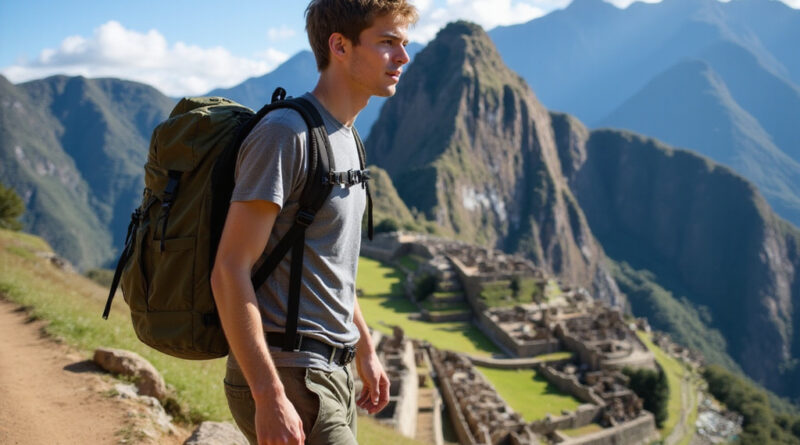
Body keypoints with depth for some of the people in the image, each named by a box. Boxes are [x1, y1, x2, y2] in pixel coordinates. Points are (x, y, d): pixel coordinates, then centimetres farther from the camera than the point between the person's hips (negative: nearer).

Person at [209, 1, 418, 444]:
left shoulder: (345, 138, 13)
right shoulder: (284, 134, -16)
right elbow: (229, 273, -21)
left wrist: (365, 349, 24)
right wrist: (269, 396, -23)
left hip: (330, 374, 9)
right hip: (287, 377, -9)